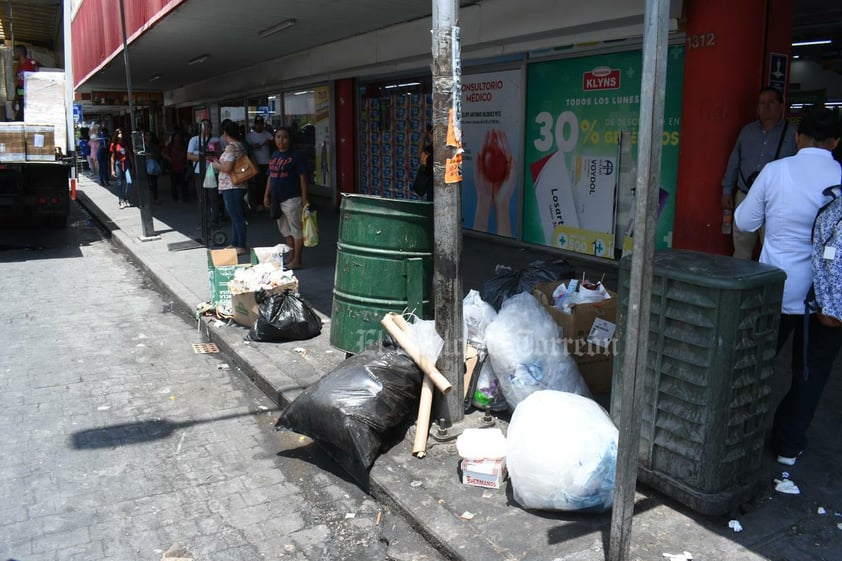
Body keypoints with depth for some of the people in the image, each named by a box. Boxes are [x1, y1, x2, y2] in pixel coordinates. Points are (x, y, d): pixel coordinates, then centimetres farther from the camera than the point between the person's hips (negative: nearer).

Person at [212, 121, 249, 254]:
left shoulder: (231, 147, -16)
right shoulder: (241, 145, 13)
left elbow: (227, 168, -24)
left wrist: (216, 165, -6)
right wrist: (219, 161, 21)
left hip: (231, 187, -10)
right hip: (240, 186, 10)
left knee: (237, 217, -4)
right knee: (236, 217, 16)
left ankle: (242, 246, 1)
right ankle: (235, 243, 26)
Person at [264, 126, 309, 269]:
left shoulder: (296, 156, -7)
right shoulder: (274, 156, 12)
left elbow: (303, 177, -9)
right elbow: (270, 176, 18)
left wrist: (304, 198, -14)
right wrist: (266, 195, 14)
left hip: (292, 199, -7)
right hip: (277, 199, 7)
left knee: (296, 229, 0)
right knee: (285, 230, 15)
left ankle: (297, 260, 7)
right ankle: (291, 257, 26)